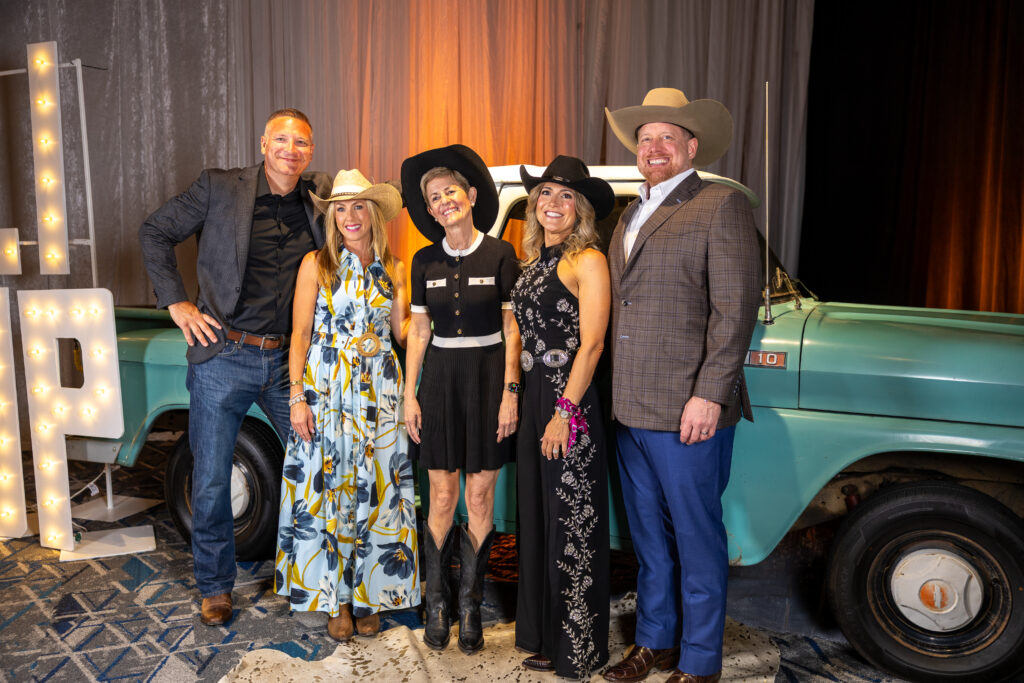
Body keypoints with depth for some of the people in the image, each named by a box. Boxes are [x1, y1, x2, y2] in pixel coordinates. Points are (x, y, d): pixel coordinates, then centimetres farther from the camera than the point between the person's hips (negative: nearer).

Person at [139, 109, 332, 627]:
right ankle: (215, 586, 27)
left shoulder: (319, 195, 5)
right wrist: (177, 303, -2)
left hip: (286, 360, 3)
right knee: (211, 481, 6)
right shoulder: (219, 188, -3)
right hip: (223, 356, -3)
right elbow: (154, 233, 5)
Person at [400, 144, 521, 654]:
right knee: (442, 498, 5)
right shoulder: (425, 261, 6)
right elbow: (418, 330, 8)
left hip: (488, 376, -2)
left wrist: (509, 392, -9)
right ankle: (436, 603, 20)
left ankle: (470, 604, 19)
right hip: (440, 377, 2)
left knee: (480, 497, 4)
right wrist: (409, 395, 3)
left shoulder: (500, 254, -3)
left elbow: (512, 329, -3)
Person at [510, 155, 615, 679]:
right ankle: (543, 633, 30)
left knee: (572, 523, 1)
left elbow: (591, 344, -15)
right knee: (537, 516, 15)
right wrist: (517, 397, 11)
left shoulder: (588, 261, -8)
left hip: (569, 401, -8)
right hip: (533, 397, 8)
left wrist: (565, 411, -18)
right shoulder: (534, 260, 14)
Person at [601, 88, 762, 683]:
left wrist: (709, 395, -19)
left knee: (696, 538, 5)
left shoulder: (722, 206, -5)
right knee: (649, 535, 18)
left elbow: (736, 309, -13)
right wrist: (620, 396, 14)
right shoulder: (631, 214, 17)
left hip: (688, 411, -7)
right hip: (631, 410, 7)